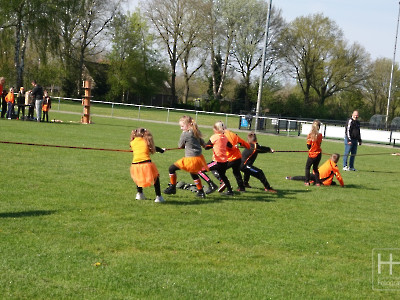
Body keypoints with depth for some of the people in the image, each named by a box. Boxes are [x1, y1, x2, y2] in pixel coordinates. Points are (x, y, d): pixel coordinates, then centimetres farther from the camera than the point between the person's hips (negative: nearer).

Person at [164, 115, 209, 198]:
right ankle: (201, 192, 34)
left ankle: (172, 187, 7)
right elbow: (203, 143, 19)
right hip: (199, 158, 8)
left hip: (190, 159, -8)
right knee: (194, 174, 31)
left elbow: (180, 145, -1)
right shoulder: (196, 133, 7)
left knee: (172, 168, 2)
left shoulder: (185, 134, -13)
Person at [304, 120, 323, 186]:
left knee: (307, 167, 12)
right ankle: (318, 182, 12)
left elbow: (308, 146, -10)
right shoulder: (320, 135, -5)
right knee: (315, 168, 16)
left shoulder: (310, 135, -14)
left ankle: (307, 181, 7)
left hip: (312, 154, -3)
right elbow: (319, 143, 5)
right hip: (318, 154, 3)